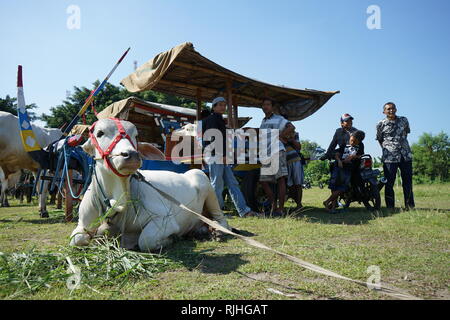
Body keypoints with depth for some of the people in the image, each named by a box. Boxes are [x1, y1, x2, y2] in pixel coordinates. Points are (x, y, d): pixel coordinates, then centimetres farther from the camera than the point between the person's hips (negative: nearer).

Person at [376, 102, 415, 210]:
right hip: (390, 157, -3)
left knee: (407, 182, 9)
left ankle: (410, 206, 19)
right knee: (389, 183, -2)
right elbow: (380, 140, 10)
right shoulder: (381, 124, 0)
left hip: (406, 155, 3)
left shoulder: (404, 120, 9)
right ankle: (390, 207, 6)